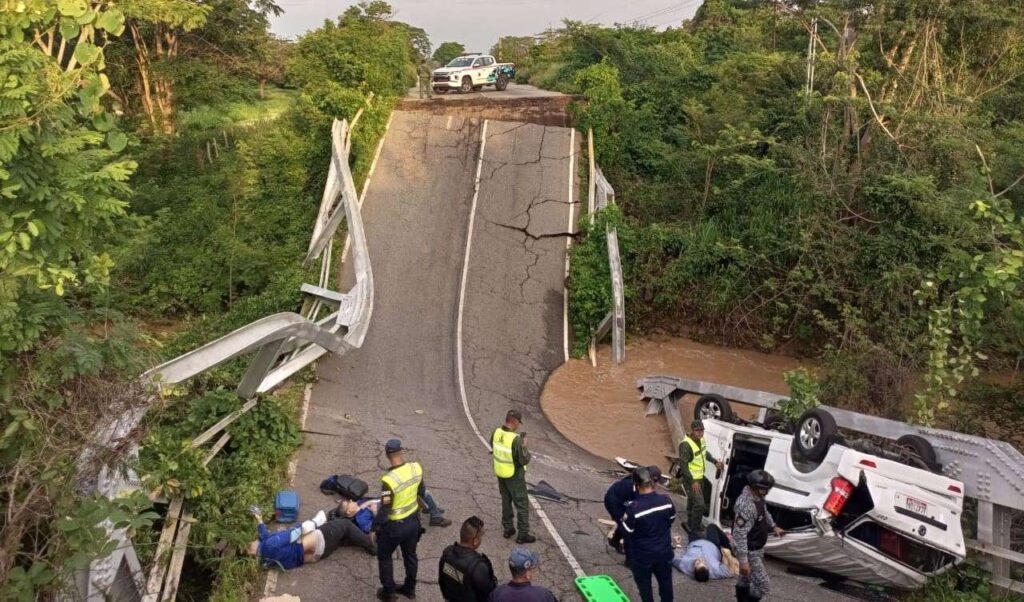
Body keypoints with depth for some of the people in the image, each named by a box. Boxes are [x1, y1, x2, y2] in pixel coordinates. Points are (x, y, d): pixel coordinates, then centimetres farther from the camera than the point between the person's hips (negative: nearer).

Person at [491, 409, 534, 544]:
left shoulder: (496, 432, -10)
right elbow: (524, 460, -23)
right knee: (522, 505, 7)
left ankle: (508, 529, 32)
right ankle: (523, 535, 14)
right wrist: (524, 446, -8)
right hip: (514, 476, -7)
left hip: (500, 474, 7)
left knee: (506, 501, 22)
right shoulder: (516, 439, -30)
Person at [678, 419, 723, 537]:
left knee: (692, 502, 23)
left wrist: (715, 461, 11)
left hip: (700, 477, 9)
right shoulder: (686, 445, -28)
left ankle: (691, 525, 39)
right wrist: (693, 481, -27)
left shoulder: (701, 439, -1)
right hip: (691, 479, -9)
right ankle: (695, 530, 4)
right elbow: (683, 464, -27)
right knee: (699, 504, -10)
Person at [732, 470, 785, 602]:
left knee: (745, 580, 23)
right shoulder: (746, 506, -34)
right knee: (763, 586, -5)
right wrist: (743, 560, -30)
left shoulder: (757, 496, -4)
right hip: (750, 552, -9)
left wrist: (773, 526, 15)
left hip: (757, 548, 9)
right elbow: (739, 535, -31)